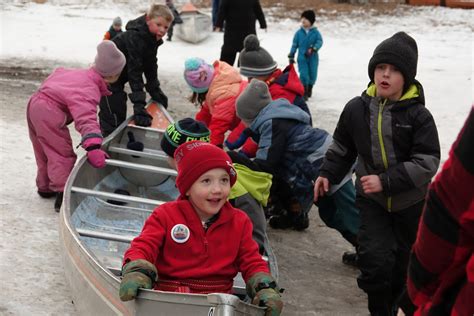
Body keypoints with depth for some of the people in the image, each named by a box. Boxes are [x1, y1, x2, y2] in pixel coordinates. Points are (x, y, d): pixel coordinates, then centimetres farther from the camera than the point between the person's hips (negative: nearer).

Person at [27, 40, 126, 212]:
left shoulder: (81, 74, 8)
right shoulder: (90, 90, -21)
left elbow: (58, 73, 28)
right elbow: (86, 119, -37)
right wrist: (93, 146, -48)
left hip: (35, 102, 10)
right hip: (49, 113, -10)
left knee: (44, 153, 24)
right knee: (63, 155, -7)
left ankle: (45, 187, 38)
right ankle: (63, 194, -14)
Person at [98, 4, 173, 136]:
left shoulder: (153, 39, -2)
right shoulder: (135, 37, -31)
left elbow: (150, 66, 9)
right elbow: (134, 71, -36)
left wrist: (156, 92, 7)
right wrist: (139, 105, -39)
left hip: (118, 76, 9)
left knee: (120, 117, 17)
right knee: (113, 120, -11)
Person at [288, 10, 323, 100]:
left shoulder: (315, 32, -4)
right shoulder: (299, 33, -1)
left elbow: (319, 41, -14)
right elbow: (294, 45, 4)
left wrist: (313, 49, -30)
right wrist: (291, 56, 2)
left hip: (313, 58, 1)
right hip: (302, 58, 0)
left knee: (312, 74, 10)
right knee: (303, 74, -9)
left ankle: (309, 89, 35)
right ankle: (304, 92, 1)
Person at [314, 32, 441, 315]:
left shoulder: (418, 115, -16)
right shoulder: (357, 108, -6)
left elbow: (427, 162, -21)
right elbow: (342, 147, 10)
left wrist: (386, 181, -27)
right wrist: (328, 174, -1)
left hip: (410, 202, -1)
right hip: (371, 199, 1)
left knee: (404, 261, 16)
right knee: (376, 259, -15)